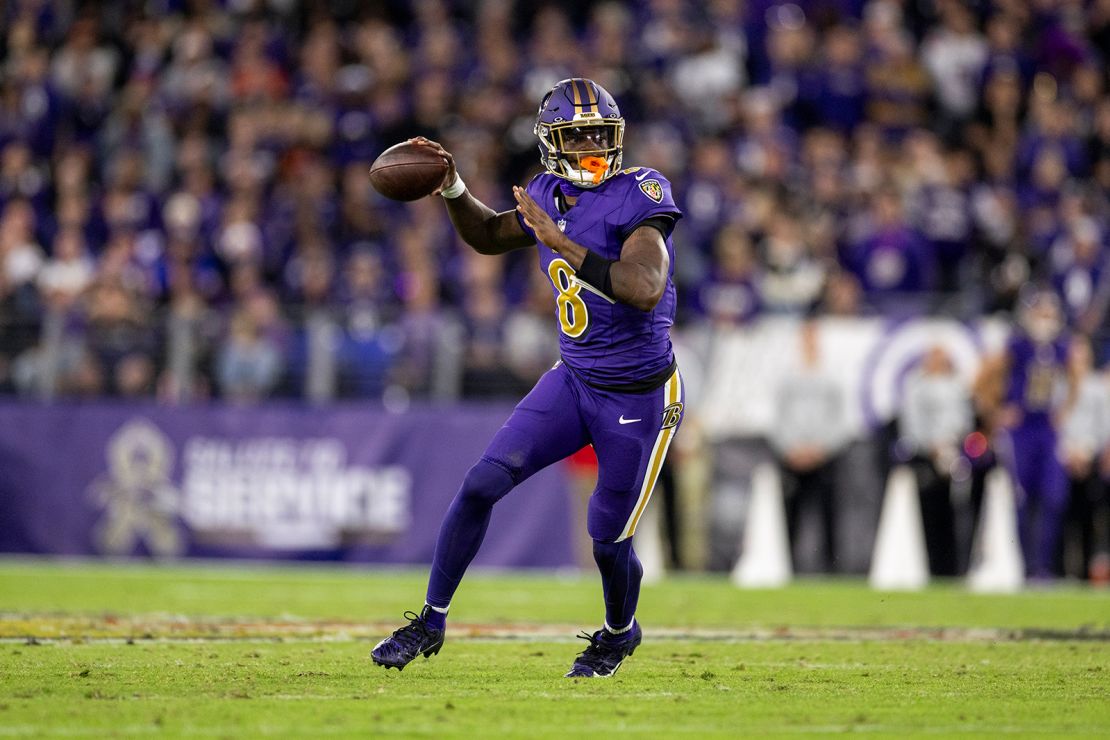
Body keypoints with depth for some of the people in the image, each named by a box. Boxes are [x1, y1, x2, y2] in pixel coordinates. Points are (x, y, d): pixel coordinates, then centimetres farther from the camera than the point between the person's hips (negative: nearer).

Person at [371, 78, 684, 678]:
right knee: (481, 485, -7)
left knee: (609, 540, 5)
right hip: (574, 381, 5)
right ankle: (432, 619, 7)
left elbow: (645, 289, -34)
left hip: (639, 398, -5)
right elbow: (488, 236, 22)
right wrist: (452, 187, 4)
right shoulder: (550, 195, 1)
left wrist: (564, 244, -33)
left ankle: (619, 633, 37)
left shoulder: (637, 196, -19)